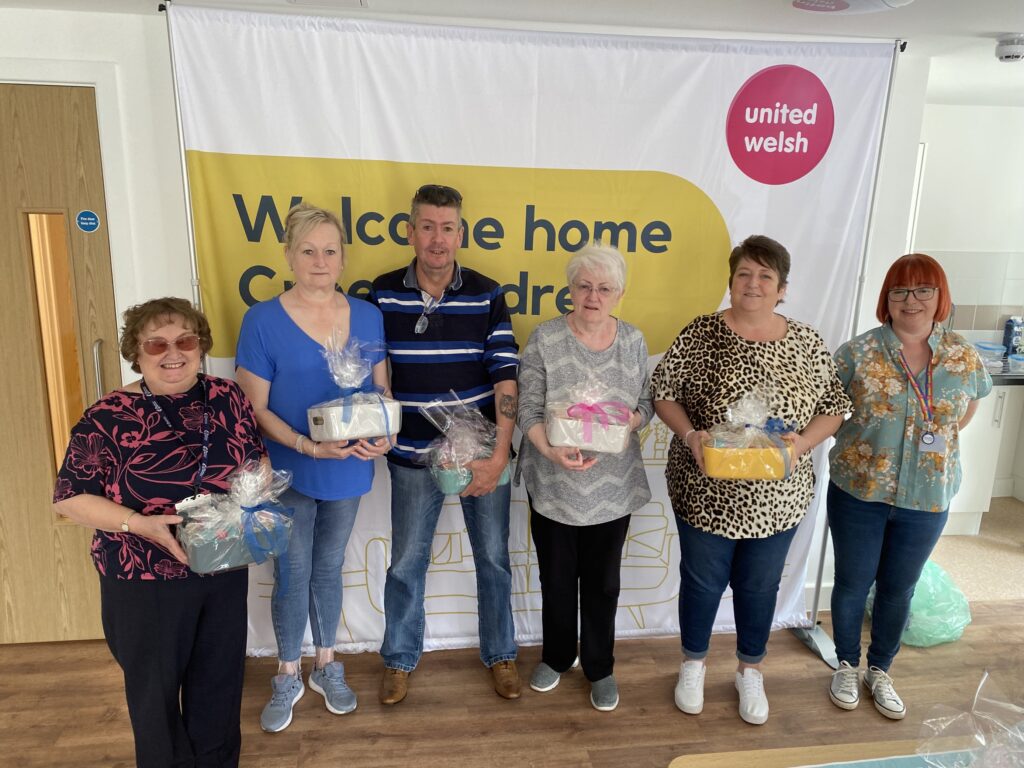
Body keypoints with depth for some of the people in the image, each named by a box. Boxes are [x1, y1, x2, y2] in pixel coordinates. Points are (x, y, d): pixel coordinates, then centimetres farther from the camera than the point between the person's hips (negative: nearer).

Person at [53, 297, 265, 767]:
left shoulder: (227, 398, -4)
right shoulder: (109, 417, -15)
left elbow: (257, 460, 6)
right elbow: (69, 497, -13)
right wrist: (140, 525, -26)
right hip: (145, 582, -3)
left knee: (221, 676, 21)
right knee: (155, 686, 17)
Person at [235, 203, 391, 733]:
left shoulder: (367, 316, -2)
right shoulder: (262, 321, -12)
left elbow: (382, 390, 5)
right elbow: (255, 408, -11)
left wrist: (385, 435, -14)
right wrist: (307, 446, -24)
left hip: (348, 470, 3)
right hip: (290, 474, -3)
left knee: (329, 568, 19)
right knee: (293, 575, 11)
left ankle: (325, 664, 40)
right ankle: (288, 675, 35)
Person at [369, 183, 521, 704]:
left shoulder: (487, 296, -7)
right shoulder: (383, 294, -4)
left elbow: (505, 378, -11)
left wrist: (499, 455, -18)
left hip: (482, 452, 0)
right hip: (413, 454, 1)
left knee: (493, 558, 14)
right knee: (406, 563, 14)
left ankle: (500, 655, 37)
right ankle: (400, 659, 37)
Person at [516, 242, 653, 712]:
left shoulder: (633, 341, 0)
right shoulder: (545, 339, -9)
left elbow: (647, 402, 7)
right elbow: (528, 410, -11)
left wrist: (634, 419, -16)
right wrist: (552, 451, -27)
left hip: (613, 487, 2)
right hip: (553, 484, -1)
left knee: (602, 581, 16)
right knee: (557, 578, 17)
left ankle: (600, 668, 37)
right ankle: (556, 657, 41)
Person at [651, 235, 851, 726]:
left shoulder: (807, 343, -1)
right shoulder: (701, 334, -8)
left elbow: (833, 406, 4)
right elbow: (662, 392, -5)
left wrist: (805, 440, -15)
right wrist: (690, 434, -21)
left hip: (777, 495, 2)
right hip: (706, 491, -2)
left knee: (760, 585, 18)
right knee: (702, 579, 15)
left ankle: (750, 672, 42)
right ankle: (693, 663, 40)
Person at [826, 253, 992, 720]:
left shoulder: (964, 358, -3)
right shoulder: (859, 352, -12)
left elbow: (969, 406, 14)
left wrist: (938, 438, 2)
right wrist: (859, 440, -8)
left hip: (926, 499, 2)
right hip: (859, 491, -2)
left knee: (898, 589, 17)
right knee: (852, 583, 12)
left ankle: (879, 672, 39)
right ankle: (847, 666, 35)